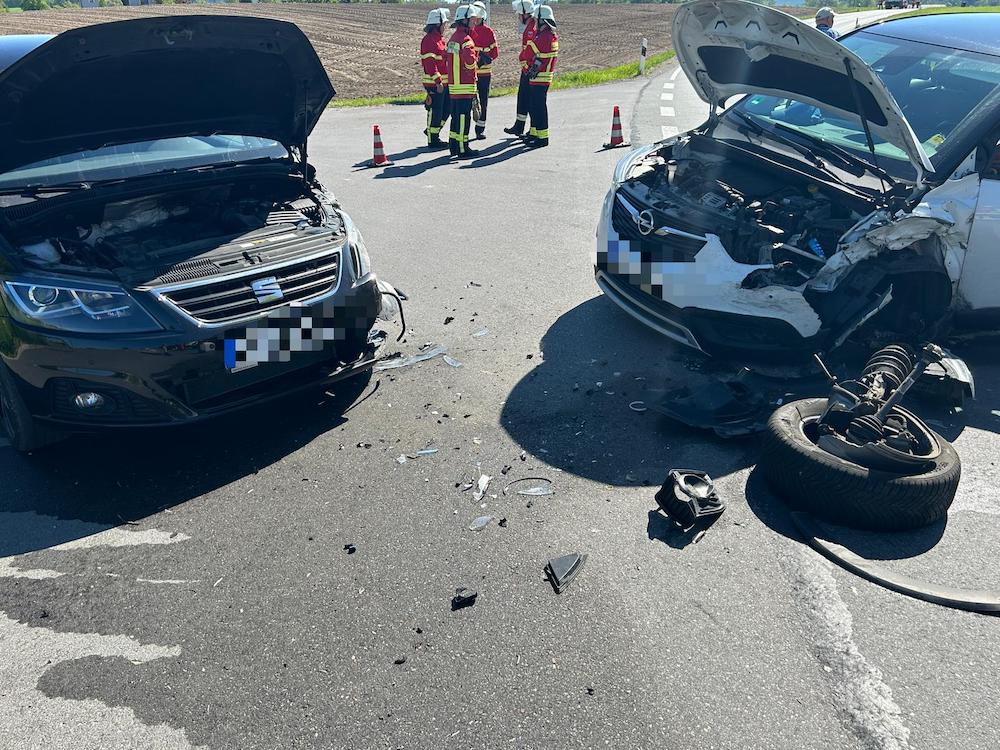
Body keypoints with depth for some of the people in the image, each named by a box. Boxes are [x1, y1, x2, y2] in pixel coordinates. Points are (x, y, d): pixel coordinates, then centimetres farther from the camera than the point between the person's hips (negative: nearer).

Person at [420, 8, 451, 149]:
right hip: (434, 83, -10)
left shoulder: (439, 39, 17)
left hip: (443, 82, 10)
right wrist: (438, 82, -25)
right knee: (435, 111, -3)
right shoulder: (428, 40, -15)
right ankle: (432, 140, 4)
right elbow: (430, 63, -21)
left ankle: (433, 131, 28)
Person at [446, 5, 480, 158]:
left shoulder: (452, 39, 14)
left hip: (453, 85, 9)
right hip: (465, 86, -9)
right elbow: (470, 62, -25)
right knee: (464, 117, -6)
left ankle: (453, 145, 21)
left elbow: (446, 58, 20)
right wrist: (477, 57, -5)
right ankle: (463, 149, -4)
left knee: (456, 115, 15)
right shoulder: (466, 39, -15)